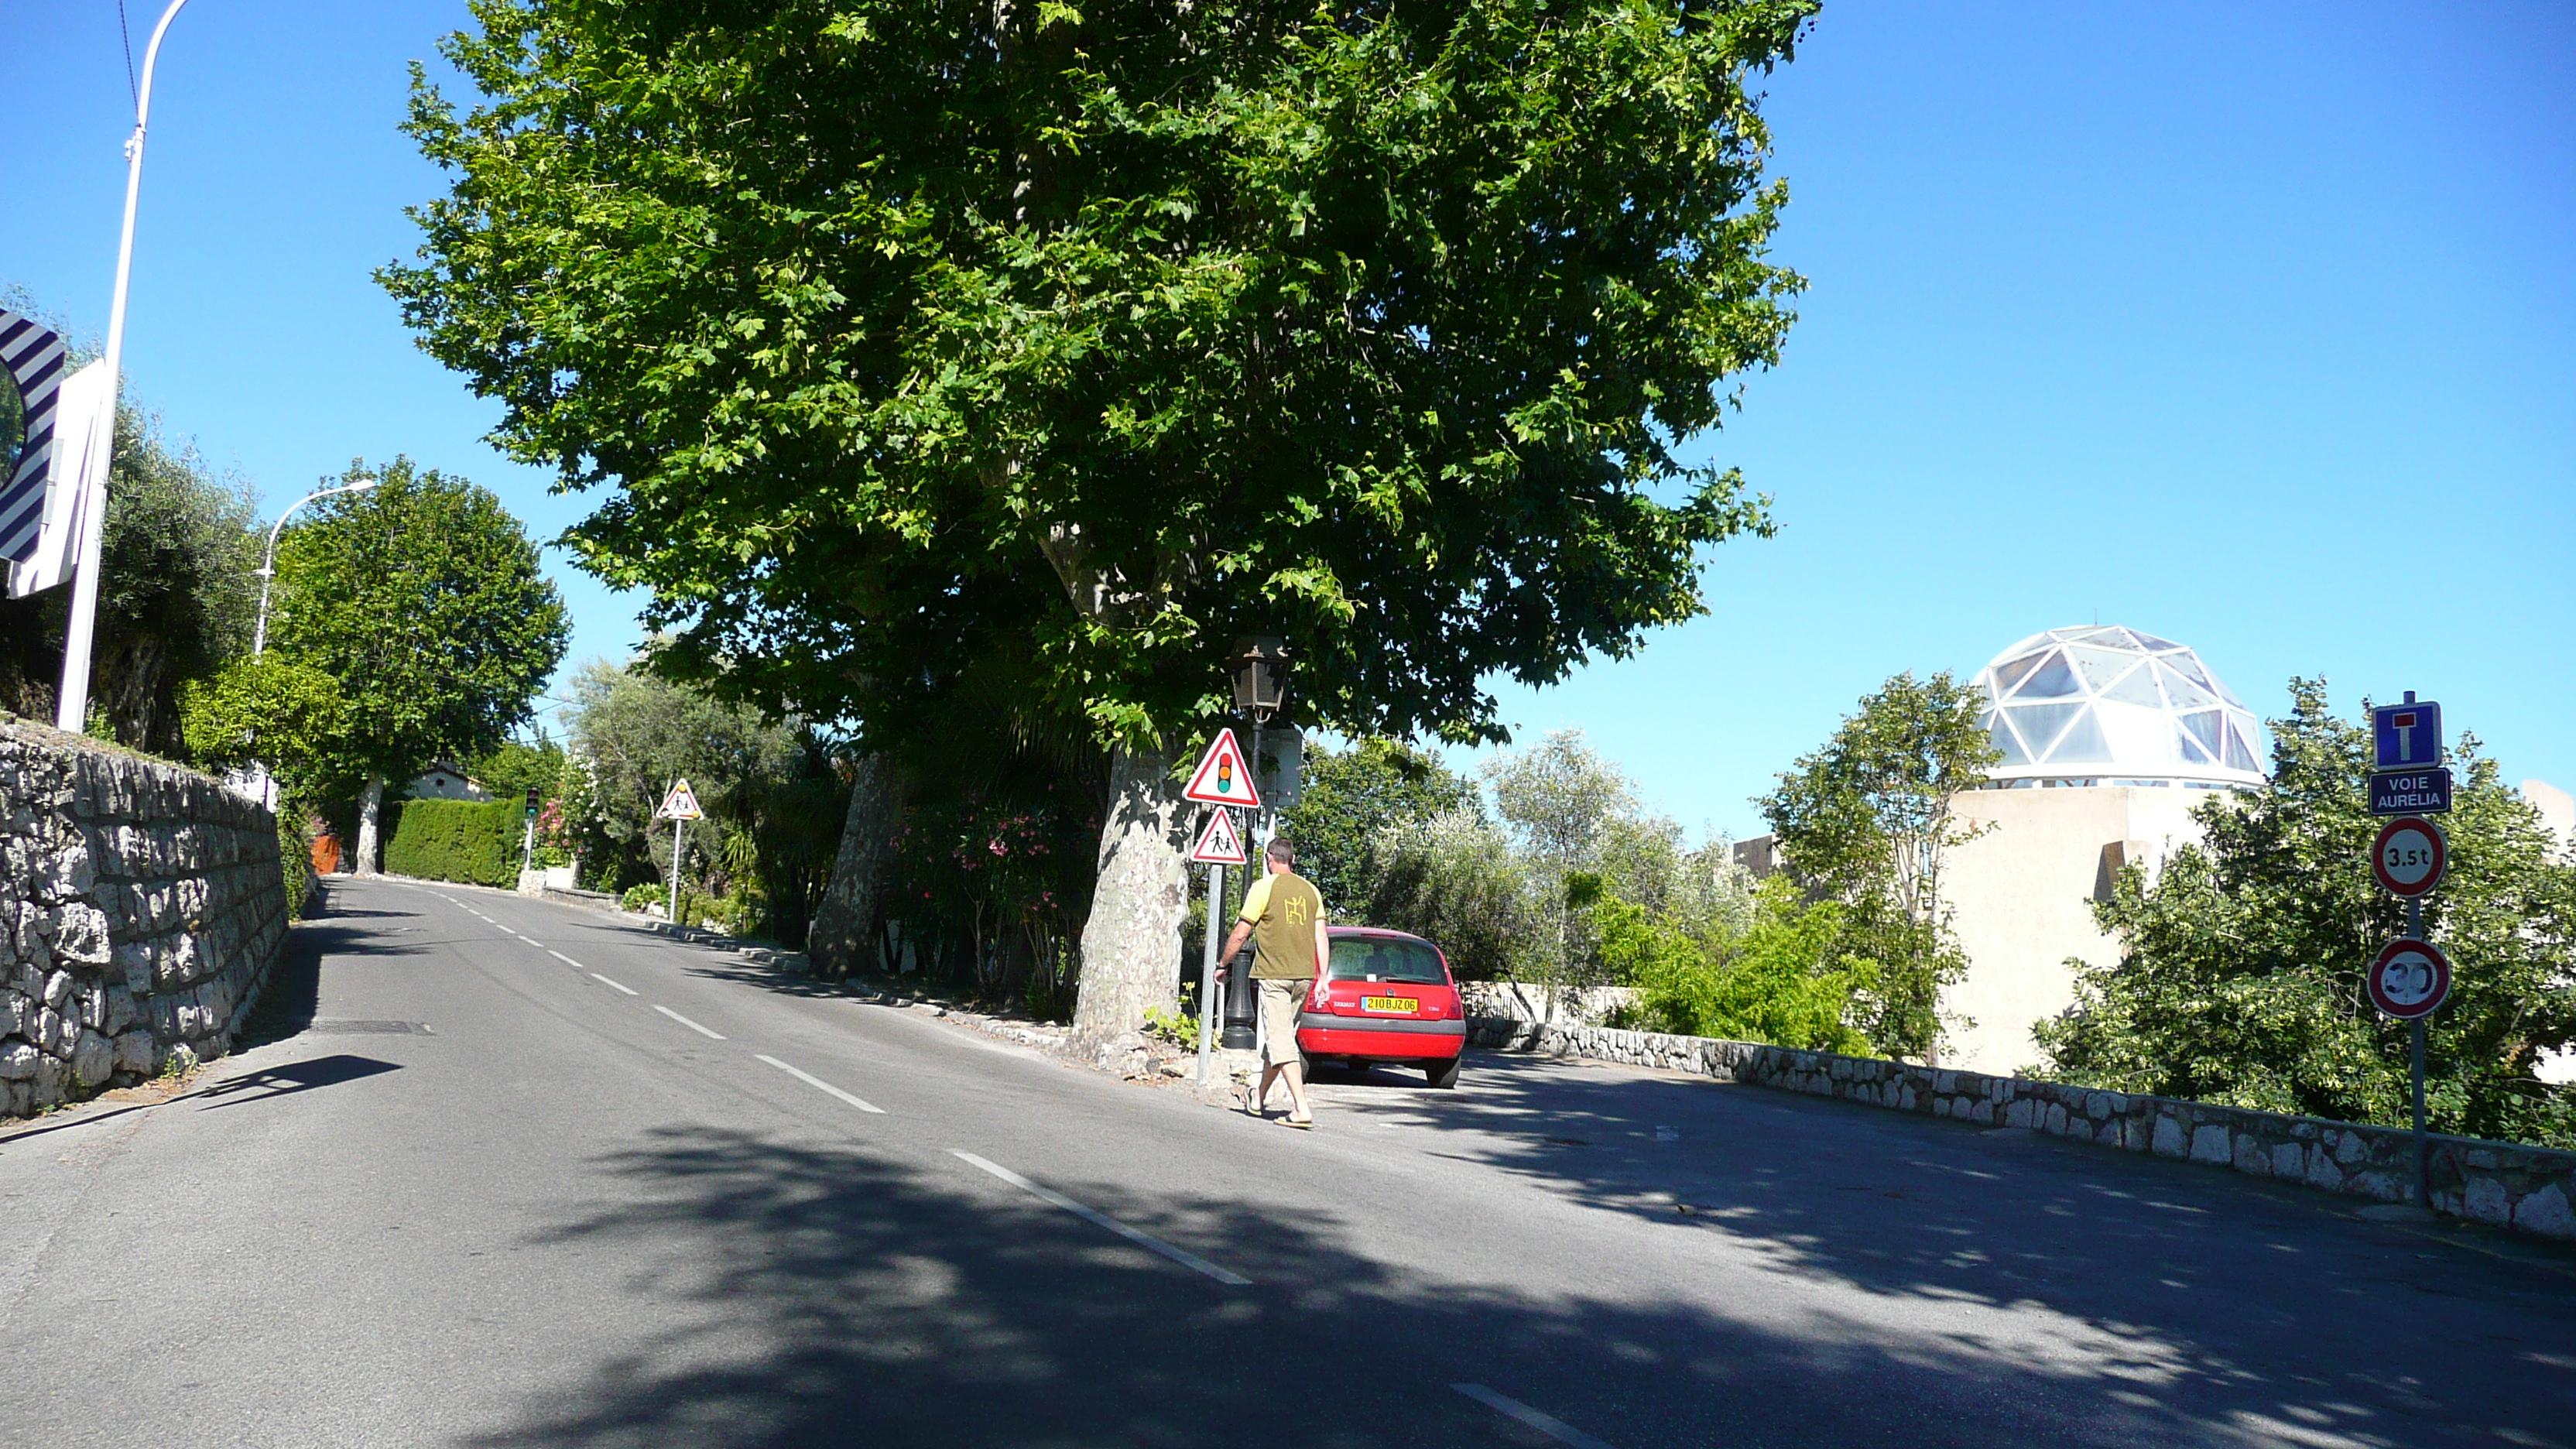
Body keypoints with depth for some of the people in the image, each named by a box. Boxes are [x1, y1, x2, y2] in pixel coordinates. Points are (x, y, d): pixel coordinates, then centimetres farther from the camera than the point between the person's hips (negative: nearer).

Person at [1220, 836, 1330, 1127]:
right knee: (1278, 1038, 19)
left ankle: (1302, 1108, -19)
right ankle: (1261, 1098, 34)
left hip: (1273, 974, -6)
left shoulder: (1264, 887, -5)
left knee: (1281, 1041, -8)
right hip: (1303, 975, 6)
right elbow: (1321, 938, 6)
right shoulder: (1311, 891, 10)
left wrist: (1222, 965, 9)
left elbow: (1240, 934, -4)